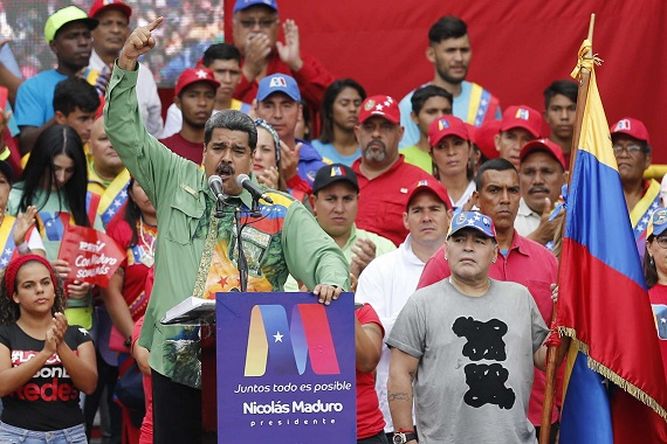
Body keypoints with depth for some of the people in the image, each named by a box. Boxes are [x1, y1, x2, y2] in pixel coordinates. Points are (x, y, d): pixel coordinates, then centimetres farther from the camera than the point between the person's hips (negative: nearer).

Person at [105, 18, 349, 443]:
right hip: (179, 360, 1)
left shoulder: (283, 211, 9)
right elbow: (125, 132, 11)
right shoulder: (177, 183, 12)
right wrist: (127, 64, 1)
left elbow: (322, 253, 0)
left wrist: (330, 281, -24)